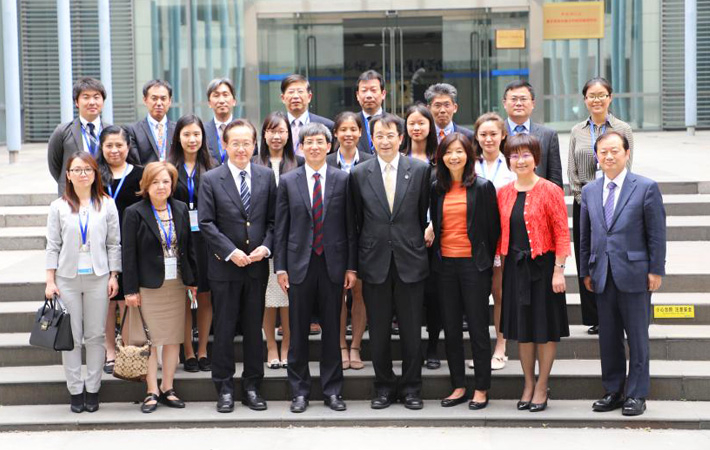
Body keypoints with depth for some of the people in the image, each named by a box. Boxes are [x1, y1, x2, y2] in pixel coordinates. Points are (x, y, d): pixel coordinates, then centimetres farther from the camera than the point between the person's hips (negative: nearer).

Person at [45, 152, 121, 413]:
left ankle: (92, 389, 13)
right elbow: (53, 246, 3)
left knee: (95, 336, 4)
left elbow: (114, 244, 5)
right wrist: (50, 281, -1)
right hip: (67, 279, 0)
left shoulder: (106, 205, 4)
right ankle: (75, 390, 11)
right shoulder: (59, 207, 3)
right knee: (71, 338, 2)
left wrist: (113, 276, 0)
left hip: (98, 278, 0)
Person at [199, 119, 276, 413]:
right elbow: (206, 223, -5)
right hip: (224, 266, -2)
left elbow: (273, 220, 7)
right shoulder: (211, 180, -1)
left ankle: (252, 386, 17)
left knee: (254, 328, 8)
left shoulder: (266, 176, 6)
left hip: (257, 265, 2)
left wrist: (265, 247, -9)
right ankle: (224, 388, 11)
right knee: (224, 330, 3)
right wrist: (231, 252, -13)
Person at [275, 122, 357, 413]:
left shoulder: (342, 180, 3)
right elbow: (281, 228, 5)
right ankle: (300, 392, 14)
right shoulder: (288, 182, 5)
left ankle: (332, 390, 15)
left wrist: (351, 267, -1)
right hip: (299, 264, 0)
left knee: (332, 330, 6)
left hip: (333, 264, 0)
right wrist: (280, 267, -1)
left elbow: (350, 226, 3)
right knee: (298, 332, 5)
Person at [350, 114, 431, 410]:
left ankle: (411, 388, 18)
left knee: (411, 330, 5)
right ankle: (384, 387, 20)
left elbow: (424, 214, 5)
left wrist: (418, 247, 4)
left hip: (410, 261, -1)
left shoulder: (420, 170, 1)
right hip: (374, 262, 1)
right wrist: (355, 262, 6)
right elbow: (357, 220, 6)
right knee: (378, 330, 7)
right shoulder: (359, 174, 3)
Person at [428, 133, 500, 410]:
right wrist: (434, 258, 9)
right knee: (450, 328, 8)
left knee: (478, 327, 1)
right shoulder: (437, 189, 8)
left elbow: (492, 227, -2)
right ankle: (458, 387, 17)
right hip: (445, 264, 4)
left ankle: (481, 389, 9)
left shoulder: (483, 187, -4)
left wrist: (488, 263, -3)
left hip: (473, 263, -4)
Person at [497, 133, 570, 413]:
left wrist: (559, 270, -14)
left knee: (545, 328, 3)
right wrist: (501, 266, 7)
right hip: (515, 267, 4)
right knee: (522, 327, 10)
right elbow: (502, 233, 12)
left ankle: (542, 387, 14)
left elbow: (562, 233, -9)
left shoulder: (550, 191, -7)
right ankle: (528, 384, 23)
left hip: (542, 265, -4)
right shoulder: (503, 193, 7)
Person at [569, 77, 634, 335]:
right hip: (583, 204, 3)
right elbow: (572, 171, 9)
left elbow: (625, 169, -3)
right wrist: (583, 197, -3)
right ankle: (595, 318, 12)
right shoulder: (577, 132, 10)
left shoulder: (622, 130, 0)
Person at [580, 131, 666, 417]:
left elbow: (657, 233, -4)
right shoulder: (589, 191, 9)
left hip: (634, 274, -4)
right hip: (602, 275, 4)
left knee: (637, 337, 3)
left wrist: (656, 270, -7)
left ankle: (636, 395, 12)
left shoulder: (646, 188, -4)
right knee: (608, 337, 9)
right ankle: (613, 391, 20)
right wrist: (586, 271, 11)